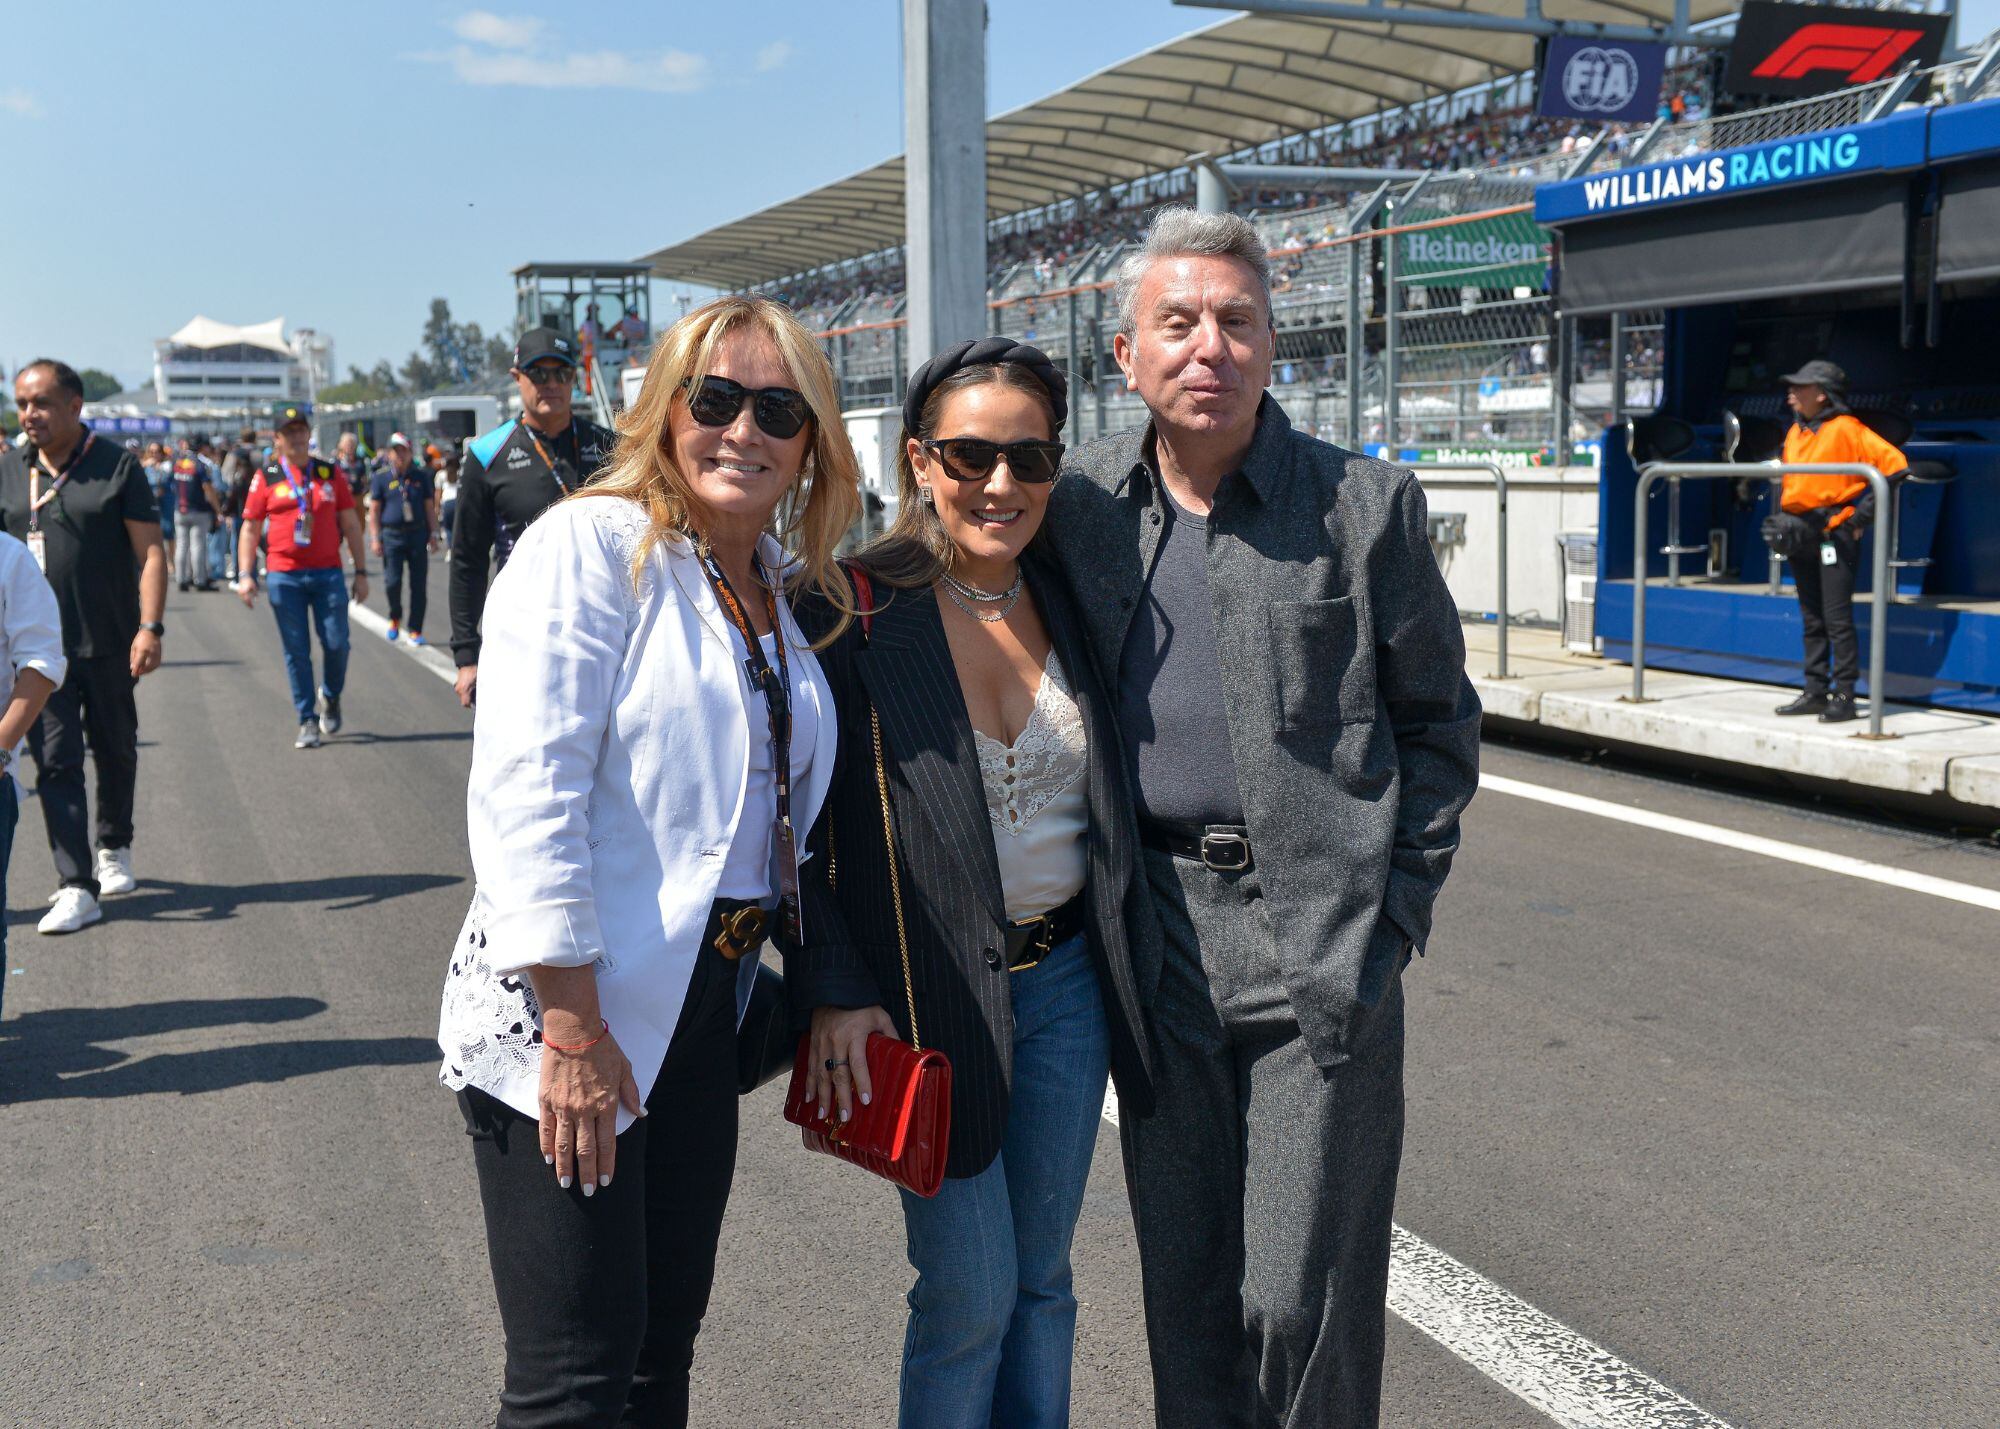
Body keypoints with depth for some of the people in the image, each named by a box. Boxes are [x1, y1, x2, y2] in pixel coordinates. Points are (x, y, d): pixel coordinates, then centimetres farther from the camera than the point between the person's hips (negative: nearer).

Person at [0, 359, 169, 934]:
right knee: (55, 761, -4)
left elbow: (150, 551, -6)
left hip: (109, 644, -1)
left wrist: (151, 626, -15)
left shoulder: (118, 466, -3)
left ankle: (114, 849, 38)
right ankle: (76, 887, -4)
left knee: (115, 752, 14)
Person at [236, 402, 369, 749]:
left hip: (327, 573, 1)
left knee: (336, 643, -4)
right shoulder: (266, 478, 4)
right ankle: (307, 721, 10)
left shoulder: (331, 473, 8)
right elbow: (250, 528, 7)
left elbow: (350, 525, 11)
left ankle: (331, 697, 25)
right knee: (297, 651, 2)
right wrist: (245, 574, -2)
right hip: (284, 575, -1)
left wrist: (361, 572, 6)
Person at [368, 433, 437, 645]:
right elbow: (374, 510, 4)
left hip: (417, 534, 2)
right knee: (392, 582, -7)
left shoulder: (421, 476, 9)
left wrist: (433, 534, 6)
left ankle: (416, 632, 7)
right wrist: (375, 538, -2)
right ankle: (395, 618, 22)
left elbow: (429, 507, 12)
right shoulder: (382, 477, 3)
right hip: (392, 536, -1)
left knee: (419, 585, 0)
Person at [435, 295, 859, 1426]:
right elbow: (526, 797, -19)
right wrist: (572, 1029, -21)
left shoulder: (790, 592, 11)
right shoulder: (591, 547, -11)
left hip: (706, 1010, 7)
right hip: (567, 1012, -7)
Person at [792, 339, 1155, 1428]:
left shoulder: (1065, 604, 4)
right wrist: (832, 992, -14)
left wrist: (1120, 955, 11)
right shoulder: (856, 612, -11)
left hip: (1066, 981, 5)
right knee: (969, 1293, 0)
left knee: (1042, 1277, 14)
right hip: (928, 999, -4)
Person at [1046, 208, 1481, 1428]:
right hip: (1159, 947, 3)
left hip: (1320, 947, -3)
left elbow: (1439, 721, 5)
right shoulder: (1082, 504, 4)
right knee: (1184, 1285, 13)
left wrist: (1396, 910, -2)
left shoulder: (1366, 505, -3)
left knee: (1303, 1301, -1)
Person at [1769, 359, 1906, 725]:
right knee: (1811, 619, 12)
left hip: (1835, 532, -8)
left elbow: (1893, 464, -13)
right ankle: (1815, 692, 18)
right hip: (1801, 533, 8)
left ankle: (1844, 697, -6)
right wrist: (1780, 520, 14)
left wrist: (1864, 515, -14)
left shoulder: (1846, 429, -8)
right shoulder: (1795, 433, 15)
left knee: (1837, 618, -9)